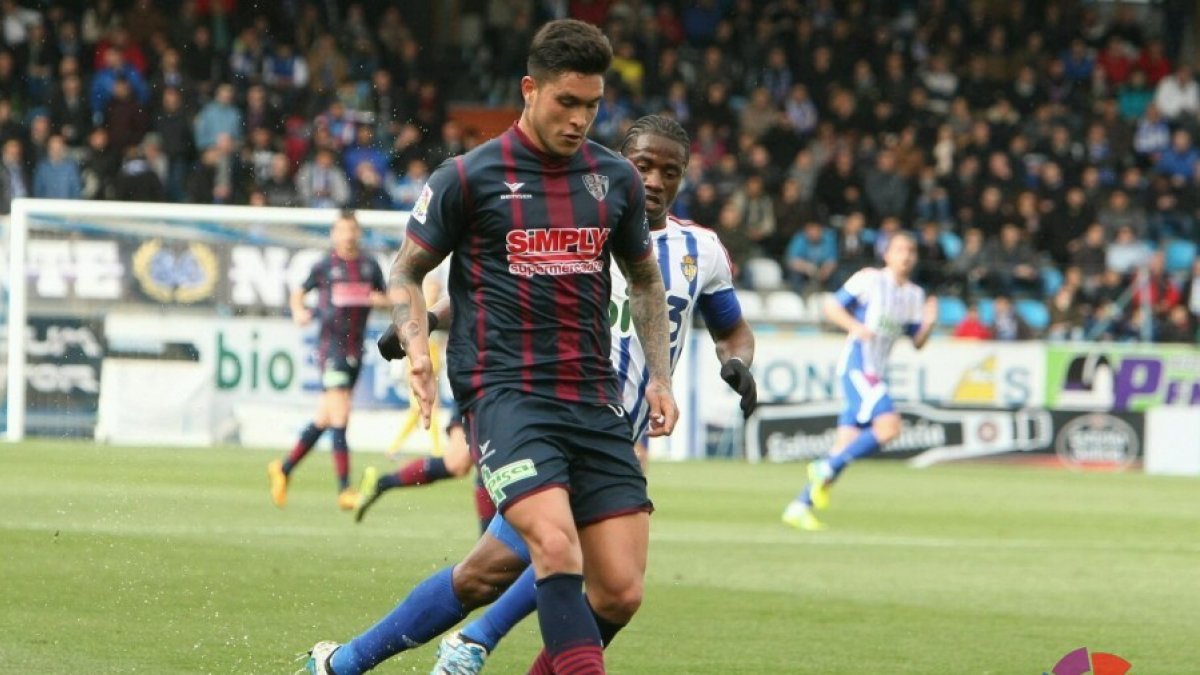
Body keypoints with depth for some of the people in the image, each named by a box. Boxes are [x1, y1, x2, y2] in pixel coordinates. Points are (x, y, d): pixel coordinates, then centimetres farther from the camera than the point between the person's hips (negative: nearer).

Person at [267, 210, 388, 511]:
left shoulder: (370, 266, 9)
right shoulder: (324, 266, -1)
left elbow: (386, 300, 17)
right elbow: (299, 292, 12)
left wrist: (380, 300, -6)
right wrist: (299, 312, -8)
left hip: (356, 349, 5)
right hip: (331, 347, -5)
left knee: (323, 421, 13)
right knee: (340, 416, -14)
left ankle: (283, 469, 29)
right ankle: (344, 491, -14)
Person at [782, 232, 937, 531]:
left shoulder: (915, 295, 13)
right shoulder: (869, 279, -3)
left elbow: (917, 342, 15)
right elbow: (832, 306, -2)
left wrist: (928, 324, -6)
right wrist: (855, 327, -20)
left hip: (875, 374, 7)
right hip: (856, 365, -7)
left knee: (847, 444, 3)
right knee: (889, 426, -23)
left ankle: (800, 506, 8)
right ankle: (827, 469, -12)